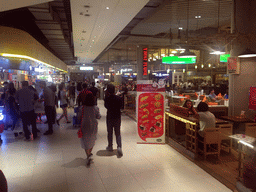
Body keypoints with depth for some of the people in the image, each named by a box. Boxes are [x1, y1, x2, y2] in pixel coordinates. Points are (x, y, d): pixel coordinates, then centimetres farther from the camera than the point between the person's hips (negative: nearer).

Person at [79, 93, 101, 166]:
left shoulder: (82, 108, -18)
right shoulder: (96, 108, -15)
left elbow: (80, 118, -8)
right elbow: (98, 117, -2)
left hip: (85, 127, -2)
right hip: (93, 127, 2)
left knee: (85, 141, 11)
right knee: (92, 140, 23)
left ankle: (88, 155, -3)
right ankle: (89, 153, 39)